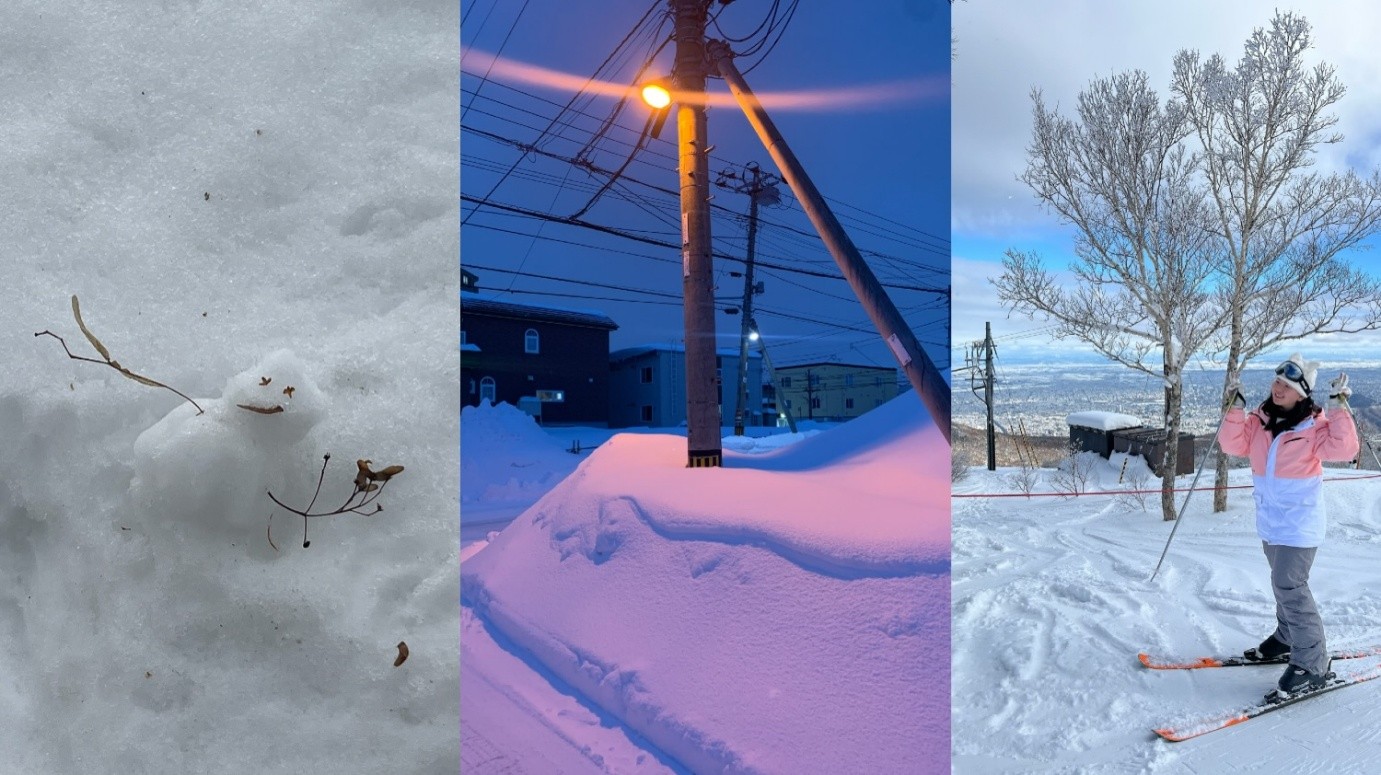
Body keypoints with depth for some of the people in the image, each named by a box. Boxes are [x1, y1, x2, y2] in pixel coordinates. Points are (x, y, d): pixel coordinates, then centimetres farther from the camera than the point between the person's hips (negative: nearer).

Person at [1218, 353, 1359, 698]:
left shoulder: (1314, 424, -14)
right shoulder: (1260, 420, 2)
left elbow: (1344, 449, -27)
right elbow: (1233, 444, -4)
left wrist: (1338, 406, -28)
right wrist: (1237, 407, -12)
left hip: (1299, 523, -7)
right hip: (1271, 521, 7)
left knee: (1289, 586, -12)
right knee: (1284, 583, 22)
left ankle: (1312, 664, -2)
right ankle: (1287, 638, 40)